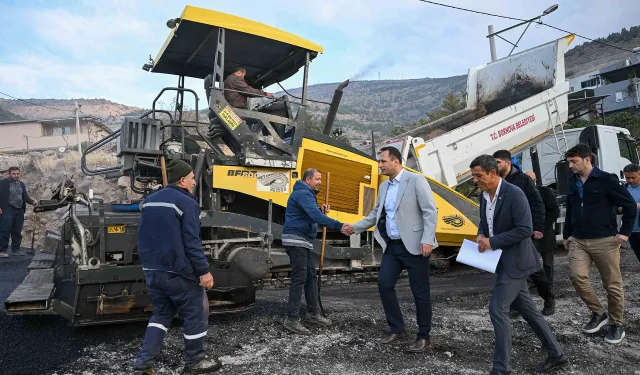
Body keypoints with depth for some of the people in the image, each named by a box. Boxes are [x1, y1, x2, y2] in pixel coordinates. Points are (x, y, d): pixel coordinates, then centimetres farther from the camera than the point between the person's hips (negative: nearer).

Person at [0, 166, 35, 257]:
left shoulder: (21, 184, 17)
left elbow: (25, 197, 15)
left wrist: (33, 202, -2)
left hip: (20, 211, 6)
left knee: (17, 232, 9)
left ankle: (15, 249, 16)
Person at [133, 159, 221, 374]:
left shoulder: (150, 200, 11)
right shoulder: (186, 203, -15)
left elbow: (143, 237, 18)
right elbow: (192, 242, -20)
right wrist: (203, 271, -15)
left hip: (153, 270, 8)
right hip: (177, 271, -8)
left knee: (161, 314, 19)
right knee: (196, 313, 7)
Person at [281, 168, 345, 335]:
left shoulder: (306, 194, 18)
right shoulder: (303, 194, -17)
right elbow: (316, 217, -30)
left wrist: (320, 209, 0)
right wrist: (339, 226, -33)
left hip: (303, 241, 11)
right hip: (295, 240, -11)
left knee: (311, 276, 13)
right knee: (299, 278, -11)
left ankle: (313, 313, 22)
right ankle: (292, 319, -7)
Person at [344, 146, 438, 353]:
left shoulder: (416, 180, -9)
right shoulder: (384, 187, 12)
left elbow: (430, 211, -13)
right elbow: (376, 214, 18)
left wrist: (427, 240, -21)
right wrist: (356, 227, 7)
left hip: (414, 245, -7)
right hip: (392, 245, 7)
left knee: (420, 291, 2)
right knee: (384, 284, 4)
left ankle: (423, 336, 18)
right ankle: (396, 329, 21)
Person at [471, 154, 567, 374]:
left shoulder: (514, 194, -20)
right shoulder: (485, 195, 6)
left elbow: (525, 229, -23)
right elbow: (484, 221, 18)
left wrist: (492, 241, -22)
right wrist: (481, 234, -4)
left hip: (515, 261, -9)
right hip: (503, 261, 9)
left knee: (497, 309, -10)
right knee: (526, 308, 17)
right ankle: (556, 355, 33)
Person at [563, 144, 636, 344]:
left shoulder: (606, 179, -9)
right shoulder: (572, 183, 8)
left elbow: (630, 205, -6)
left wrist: (625, 232, -8)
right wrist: (566, 235, 19)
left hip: (604, 241, -4)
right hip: (578, 241, 5)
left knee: (612, 284, 5)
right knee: (577, 276, -12)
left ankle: (617, 325, 23)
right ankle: (598, 313, 9)